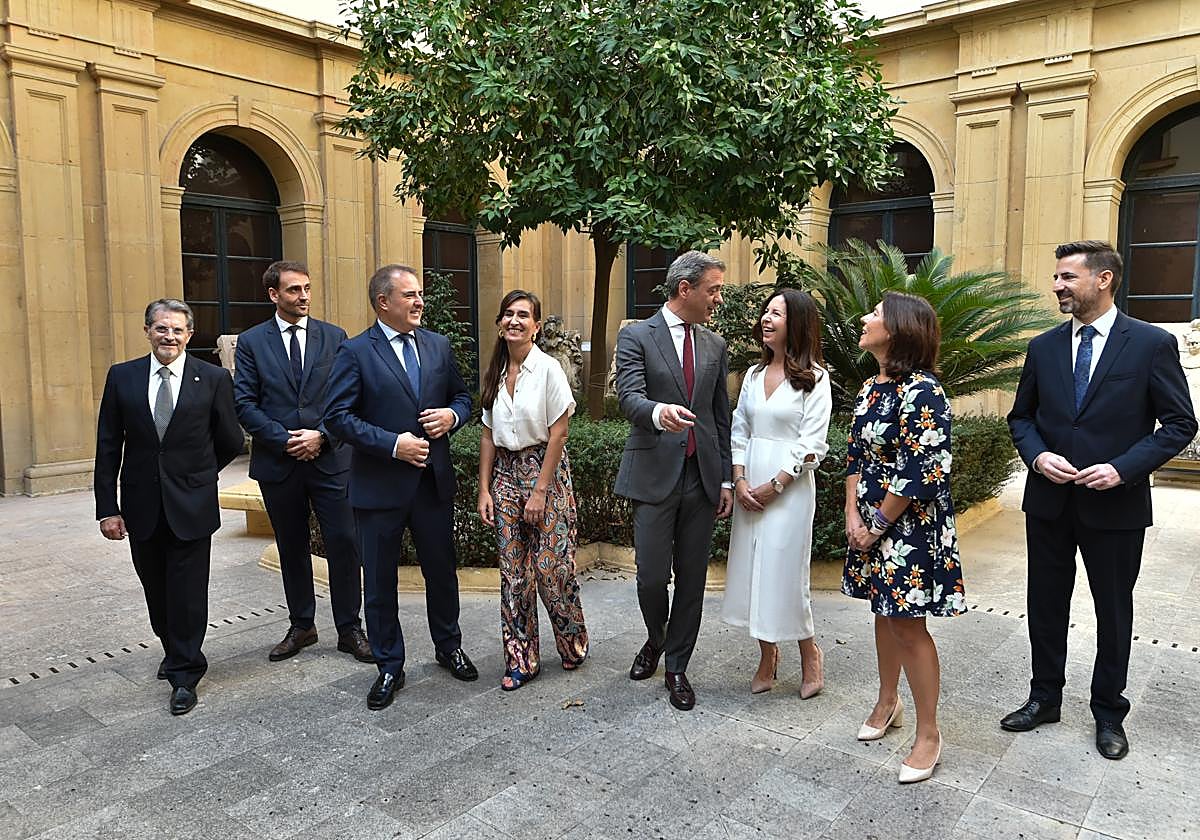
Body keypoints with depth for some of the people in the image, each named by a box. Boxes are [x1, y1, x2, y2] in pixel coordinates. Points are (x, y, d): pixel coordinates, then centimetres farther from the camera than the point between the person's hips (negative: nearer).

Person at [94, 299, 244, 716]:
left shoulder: (213, 379, -5)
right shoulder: (122, 376, 1)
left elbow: (231, 441, 4)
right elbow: (108, 447, 1)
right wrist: (107, 507, -3)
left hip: (191, 505, -2)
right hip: (141, 506, 3)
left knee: (188, 592, 2)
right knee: (156, 589, 16)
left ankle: (184, 676, 15)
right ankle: (177, 653, 37)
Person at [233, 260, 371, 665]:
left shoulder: (334, 337, 5)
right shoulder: (251, 342, 3)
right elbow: (244, 404, -2)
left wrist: (322, 435, -12)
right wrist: (286, 440, -11)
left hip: (330, 459, 0)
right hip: (278, 463, 1)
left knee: (344, 544, -1)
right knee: (292, 548, 12)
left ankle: (350, 630, 12)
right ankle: (301, 627, 27)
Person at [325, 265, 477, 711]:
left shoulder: (438, 345, 7)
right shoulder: (355, 352, -7)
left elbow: (462, 394, 16)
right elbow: (338, 416, -12)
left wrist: (453, 415, -7)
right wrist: (393, 444, -19)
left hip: (434, 480, 4)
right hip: (380, 486, -4)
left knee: (442, 570, 16)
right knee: (379, 581, 8)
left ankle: (448, 646, 38)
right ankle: (389, 666, 26)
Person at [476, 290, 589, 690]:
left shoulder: (548, 368, -8)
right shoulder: (495, 372, 8)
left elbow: (557, 434, -11)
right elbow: (488, 436, 11)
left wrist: (540, 491, -14)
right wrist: (485, 488, 4)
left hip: (544, 470, -5)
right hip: (505, 474, 5)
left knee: (550, 567, -3)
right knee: (513, 571, 6)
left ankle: (573, 642, 23)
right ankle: (521, 659, 18)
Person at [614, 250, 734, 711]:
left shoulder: (715, 345, 12)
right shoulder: (636, 337, -3)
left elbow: (721, 416, 14)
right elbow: (629, 398, -16)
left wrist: (725, 478, 10)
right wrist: (658, 412, -39)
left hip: (702, 476, 4)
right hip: (655, 475, -4)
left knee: (692, 577, 8)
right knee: (652, 575, -2)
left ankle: (677, 666, 24)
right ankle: (656, 638, 30)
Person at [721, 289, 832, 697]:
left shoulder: (813, 377, -5)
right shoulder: (754, 375, 11)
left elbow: (811, 443, -10)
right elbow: (739, 432, 10)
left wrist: (774, 486, -14)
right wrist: (740, 481, -3)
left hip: (788, 487, -5)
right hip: (749, 484, 6)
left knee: (783, 568, -2)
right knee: (751, 566, 7)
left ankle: (809, 655, 20)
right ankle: (767, 656, 22)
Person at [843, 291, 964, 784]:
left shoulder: (921, 392, -19)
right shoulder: (872, 388, 7)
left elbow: (919, 474, -22)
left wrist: (876, 526, -14)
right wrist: (853, 515, -1)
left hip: (909, 527, -8)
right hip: (871, 525, 8)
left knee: (909, 626, 0)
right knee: (884, 614, 19)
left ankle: (928, 734, 16)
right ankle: (887, 704, 38)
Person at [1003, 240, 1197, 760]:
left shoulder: (1152, 344, -7)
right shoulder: (1044, 347, 3)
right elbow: (1021, 416, 10)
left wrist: (1124, 467, -18)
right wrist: (1037, 455, -10)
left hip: (1115, 504, -3)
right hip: (1048, 501, 3)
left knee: (1113, 611, 12)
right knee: (1046, 606, 14)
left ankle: (1108, 712, 31)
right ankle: (1045, 698, 31)